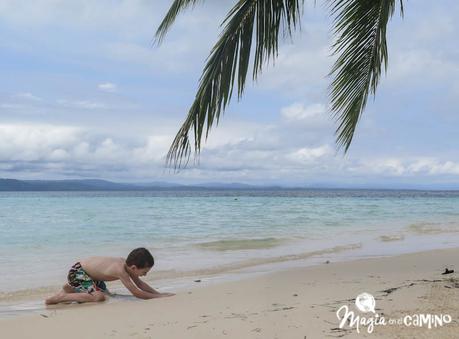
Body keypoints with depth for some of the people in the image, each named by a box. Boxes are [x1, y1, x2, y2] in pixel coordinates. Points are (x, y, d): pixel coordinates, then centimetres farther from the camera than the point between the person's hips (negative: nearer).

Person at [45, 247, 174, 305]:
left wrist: (159, 293, -4)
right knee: (98, 297, -26)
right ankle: (62, 297, -15)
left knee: (105, 293, 22)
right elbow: (136, 293, -29)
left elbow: (140, 283, 5)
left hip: (87, 271, 10)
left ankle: (71, 288, 30)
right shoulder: (121, 271, -31)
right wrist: (160, 296, -24)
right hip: (77, 272, -10)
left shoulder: (126, 263, -7)